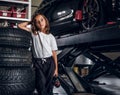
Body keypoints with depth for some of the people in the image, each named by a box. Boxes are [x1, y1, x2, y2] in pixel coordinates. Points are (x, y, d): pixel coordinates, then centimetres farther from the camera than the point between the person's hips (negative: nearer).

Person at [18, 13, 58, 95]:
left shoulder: (51, 37, 4)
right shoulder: (34, 32, 7)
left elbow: (54, 53, 3)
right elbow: (20, 26, 6)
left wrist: (56, 68, 0)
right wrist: (30, 22, 10)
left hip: (49, 62, 0)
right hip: (38, 62, 0)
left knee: (49, 85, 6)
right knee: (41, 86, -6)